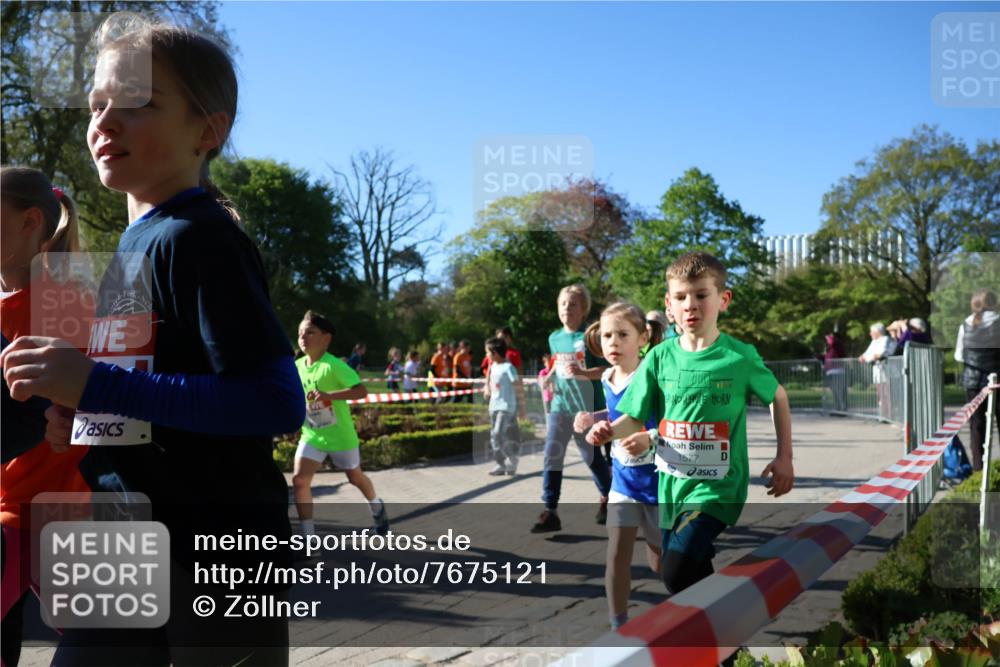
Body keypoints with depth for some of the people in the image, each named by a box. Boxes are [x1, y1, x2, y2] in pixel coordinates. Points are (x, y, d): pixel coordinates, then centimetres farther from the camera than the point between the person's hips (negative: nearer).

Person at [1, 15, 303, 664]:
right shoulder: (132, 245, 12)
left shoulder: (200, 239, -15)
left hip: (221, 557, -8)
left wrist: (98, 385, -26)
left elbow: (278, 403, -24)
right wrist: (84, 418, 4)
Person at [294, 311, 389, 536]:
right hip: (311, 435, 5)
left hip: (340, 435, -4)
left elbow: (361, 391, -31)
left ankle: (377, 509, 49)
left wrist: (330, 395, -42)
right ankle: (309, 539, -5)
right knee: (299, 479, -13)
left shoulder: (334, 366, -22)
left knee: (355, 477, 17)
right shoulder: (297, 367, -3)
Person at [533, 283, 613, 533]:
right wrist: (547, 379, 3)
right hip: (560, 406, 4)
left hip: (587, 407, -4)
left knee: (592, 456, 10)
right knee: (551, 457, -5)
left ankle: (607, 497, 36)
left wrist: (582, 372, -27)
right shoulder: (554, 338, 8)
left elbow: (605, 370, -13)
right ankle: (550, 512, -2)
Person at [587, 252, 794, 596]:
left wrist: (785, 458, 5)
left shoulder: (740, 356, -8)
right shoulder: (660, 357, -2)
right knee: (693, 572, 17)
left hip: (717, 486, -4)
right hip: (671, 484, 4)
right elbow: (635, 419, -1)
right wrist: (610, 431, -23)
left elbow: (777, 396, 9)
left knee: (678, 572, -20)